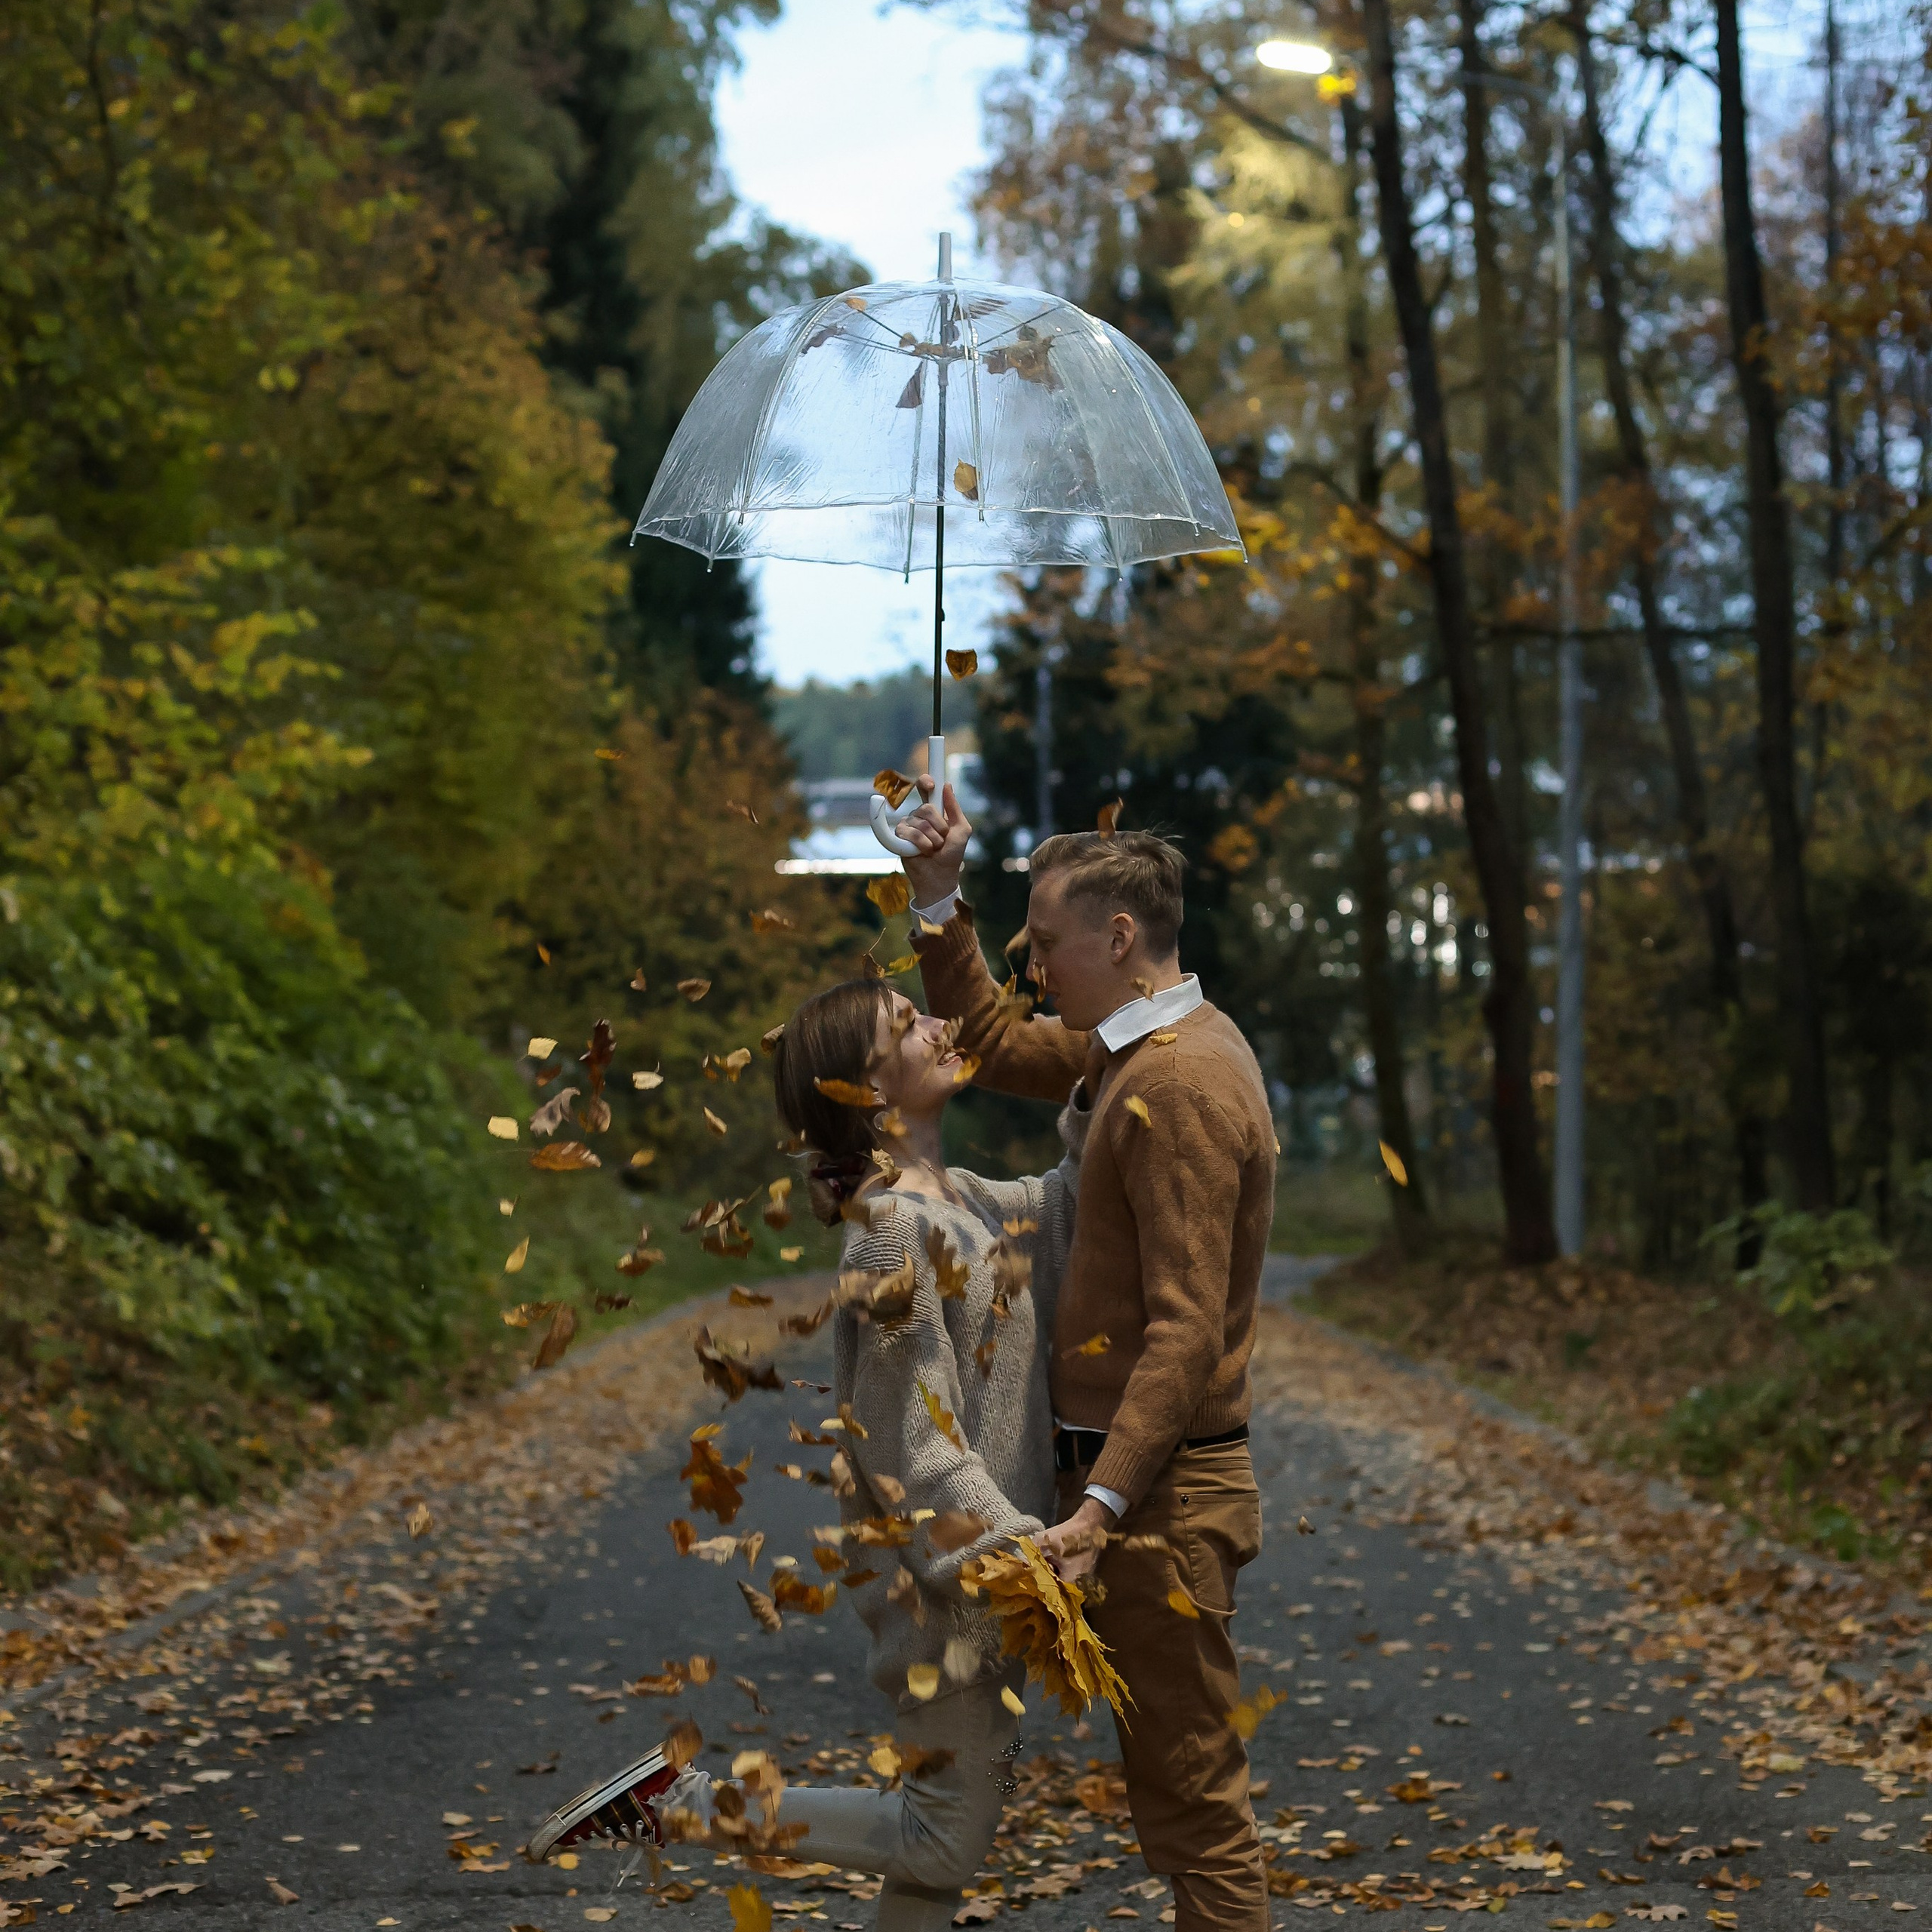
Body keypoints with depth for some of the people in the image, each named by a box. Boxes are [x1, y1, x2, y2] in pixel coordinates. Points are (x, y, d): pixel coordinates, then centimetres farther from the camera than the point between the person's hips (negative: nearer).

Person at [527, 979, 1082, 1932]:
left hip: (977, 1551, 9)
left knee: (949, 1819, 15)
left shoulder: (957, 1200, 8)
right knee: (948, 1837, -2)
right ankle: (675, 1801, 0)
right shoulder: (897, 1231, -20)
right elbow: (922, 1450, -21)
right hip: (944, 1566, -9)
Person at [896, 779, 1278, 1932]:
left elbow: (1186, 1329, -25)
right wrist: (940, 900, 15)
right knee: (1188, 1781, 17)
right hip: (1152, 1477, 11)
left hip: (1162, 1490, -11)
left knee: (1190, 1794, -5)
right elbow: (993, 1043, 26)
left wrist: (1101, 1507, -29)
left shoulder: (1176, 1083, -19)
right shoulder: (1151, 1046, 12)